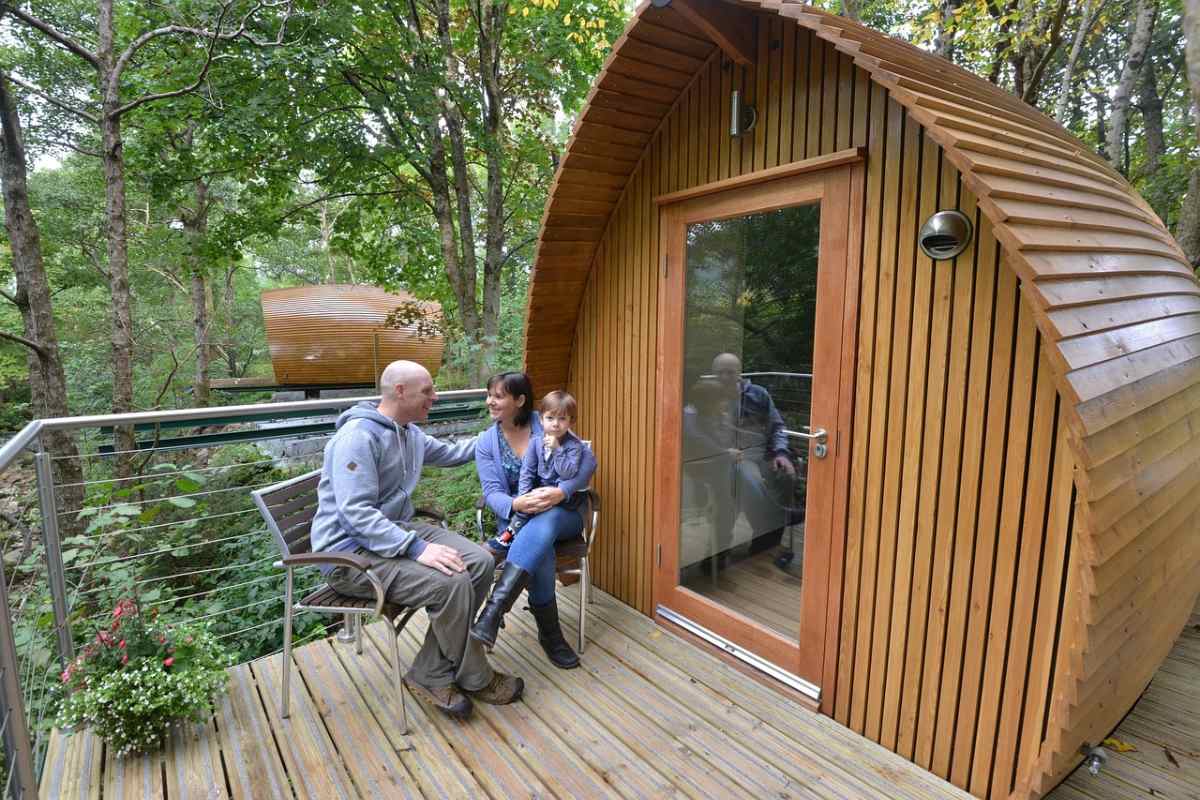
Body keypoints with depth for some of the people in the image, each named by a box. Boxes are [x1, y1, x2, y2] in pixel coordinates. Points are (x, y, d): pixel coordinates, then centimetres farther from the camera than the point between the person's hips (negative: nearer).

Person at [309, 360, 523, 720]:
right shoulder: (358, 437, -19)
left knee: (479, 562, -9)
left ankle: (430, 674, -2)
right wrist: (417, 548, -33)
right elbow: (355, 513, -26)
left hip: (397, 530, 9)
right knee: (451, 582, -27)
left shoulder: (410, 433, 9)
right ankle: (476, 678, -1)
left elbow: (448, 452, 29)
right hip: (350, 551, -9)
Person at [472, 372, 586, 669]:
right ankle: (550, 634, -20)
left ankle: (494, 609, -42)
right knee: (539, 551, -34)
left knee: (543, 524, -39)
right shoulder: (486, 442, 4)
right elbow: (492, 492, -3)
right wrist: (516, 505, -28)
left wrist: (560, 492, -29)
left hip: (561, 513, -1)